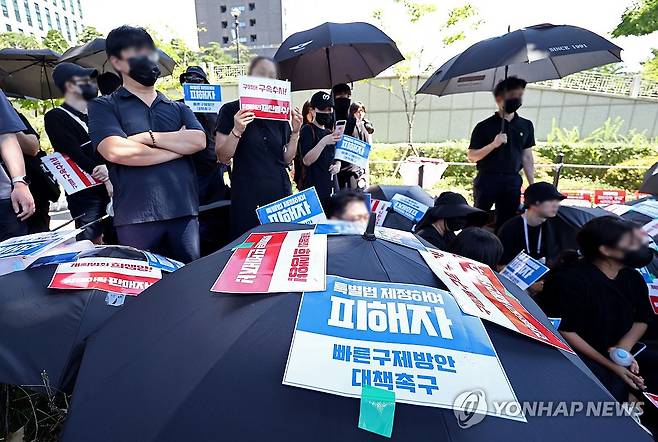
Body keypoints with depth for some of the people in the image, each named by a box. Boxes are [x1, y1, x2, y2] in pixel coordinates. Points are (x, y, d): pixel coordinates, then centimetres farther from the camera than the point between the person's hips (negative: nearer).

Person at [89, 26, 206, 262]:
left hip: (184, 212, 3)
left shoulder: (178, 108, 18)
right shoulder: (104, 106, 8)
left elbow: (198, 141, -1)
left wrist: (149, 137, -8)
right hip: (136, 217, -2)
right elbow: (115, 151, -10)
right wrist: (178, 147, -5)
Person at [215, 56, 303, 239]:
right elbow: (223, 157, -4)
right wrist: (237, 131, -18)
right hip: (247, 196, -3)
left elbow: (286, 160, 12)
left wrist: (295, 132, 0)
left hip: (280, 192, 4)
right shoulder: (231, 110, 1)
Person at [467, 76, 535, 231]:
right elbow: (471, 157, -4)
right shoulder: (485, 126, -2)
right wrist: (494, 144, -18)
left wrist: (532, 185, 11)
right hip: (487, 180, -4)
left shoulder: (526, 125, 11)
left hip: (512, 181, 4)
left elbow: (527, 157, 14)